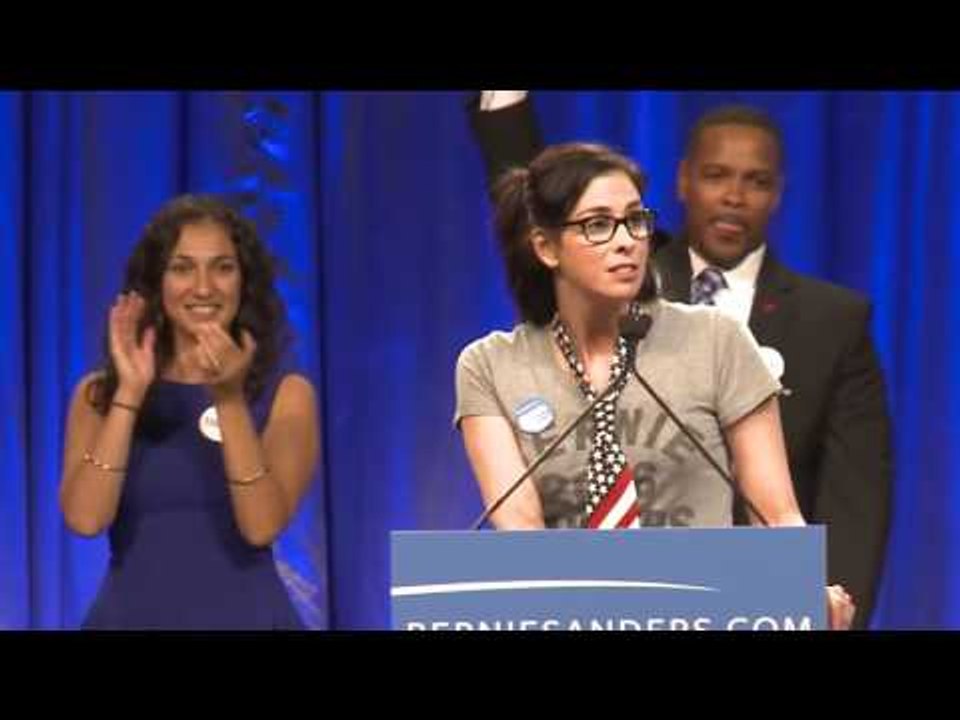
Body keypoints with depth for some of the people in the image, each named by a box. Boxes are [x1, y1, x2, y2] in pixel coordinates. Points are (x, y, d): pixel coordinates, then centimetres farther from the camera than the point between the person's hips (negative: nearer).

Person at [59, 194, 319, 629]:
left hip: (247, 616, -1)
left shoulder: (285, 395, -1)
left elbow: (262, 526, -16)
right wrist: (130, 393, -16)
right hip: (132, 615, 1)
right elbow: (86, 519, -13)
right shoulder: (101, 393, 2)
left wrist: (229, 399, -23)